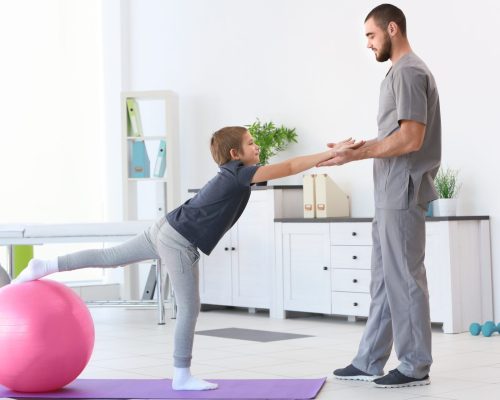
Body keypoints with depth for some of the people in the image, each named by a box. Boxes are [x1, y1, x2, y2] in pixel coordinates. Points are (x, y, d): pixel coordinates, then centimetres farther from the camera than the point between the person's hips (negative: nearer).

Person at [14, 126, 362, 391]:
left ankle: (45, 266, 20)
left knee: (109, 257, 18)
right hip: (180, 243, -10)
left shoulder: (233, 173, 14)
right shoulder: (239, 174, -13)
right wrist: (333, 153, -19)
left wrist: (329, 155, 10)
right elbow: (288, 168, -20)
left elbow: (284, 168, 15)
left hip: (166, 230, 10)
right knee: (189, 309, 0)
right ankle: (182, 376, 9)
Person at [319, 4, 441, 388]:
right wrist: (358, 146, 13)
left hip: (402, 196, -10)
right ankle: (368, 362, 17)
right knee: (384, 279, 11)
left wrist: (356, 154, -17)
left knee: (404, 279, -3)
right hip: (390, 197, 10)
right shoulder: (400, 72, 18)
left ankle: (415, 366, 5)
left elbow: (411, 139, -20)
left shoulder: (409, 72, -13)